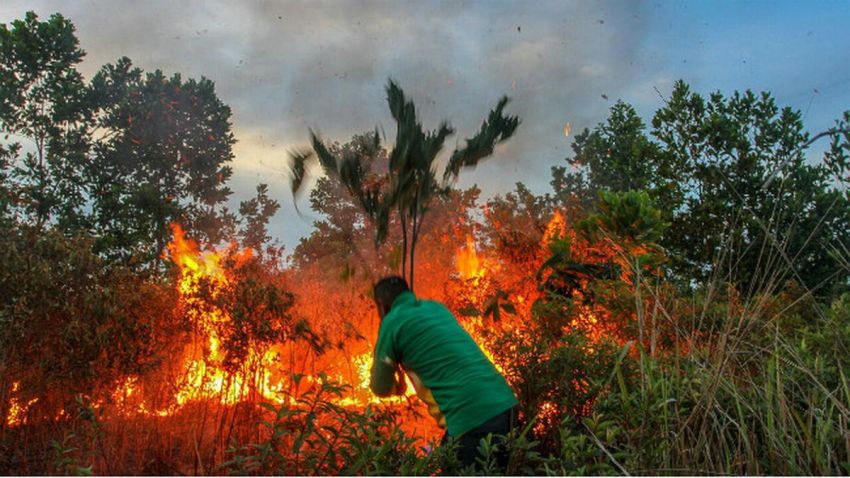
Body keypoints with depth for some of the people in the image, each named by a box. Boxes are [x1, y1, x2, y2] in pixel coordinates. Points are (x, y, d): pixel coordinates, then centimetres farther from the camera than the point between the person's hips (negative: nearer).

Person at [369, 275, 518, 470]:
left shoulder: (392, 322, 1)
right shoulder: (436, 307, 20)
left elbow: (380, 388, 13)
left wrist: (398, 387, 35)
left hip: (472, 417, -8)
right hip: (505, 405, 8)